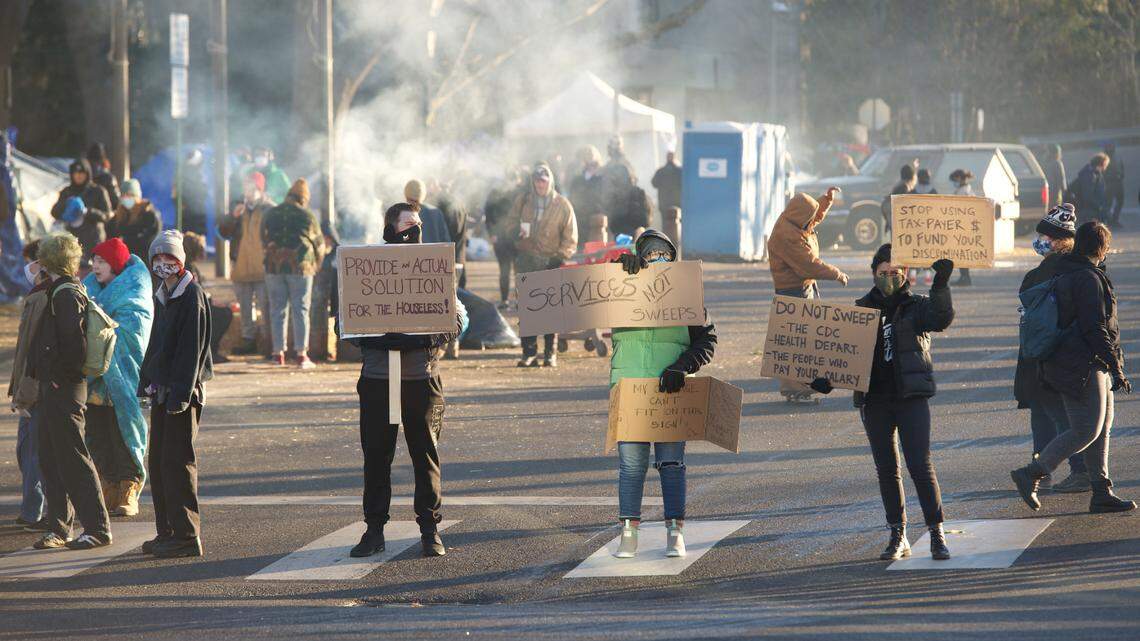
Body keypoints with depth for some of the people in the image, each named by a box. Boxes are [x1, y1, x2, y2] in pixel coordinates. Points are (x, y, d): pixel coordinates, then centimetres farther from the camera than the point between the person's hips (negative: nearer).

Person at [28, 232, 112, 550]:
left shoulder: (66, 295, -15)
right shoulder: (60, 292, 15)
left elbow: (74, 342, -24)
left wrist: (61, 375, -15)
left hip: (63, 389, -10)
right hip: (52, 387, 10)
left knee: (73, 459, -6)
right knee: (51, 460, 13)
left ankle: (98, 529, -4)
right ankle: (59, 529, 18)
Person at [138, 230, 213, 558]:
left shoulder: (191, 294, -11)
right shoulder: (163, 296, 16)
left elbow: (191, 347, -17)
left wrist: (180, 392, -21)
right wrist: (146, 380, 16)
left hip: (182, 392, -9)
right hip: (162, 391, 9)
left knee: (177, 462, -9)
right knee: (158, 462, 10)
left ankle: (186, 536, -7)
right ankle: (167, 532, 17)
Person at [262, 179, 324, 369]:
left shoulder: (270, 215, 8)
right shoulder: (307, 216, 1)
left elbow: (263, 241, 15)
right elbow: (319, 244, 9)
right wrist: (315, 265, 25)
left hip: (274, 267, 2)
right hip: (300, 267, -2)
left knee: (277, 310, 7)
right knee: (300, 310, 0)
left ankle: (278, 353, 6)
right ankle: (301, 355, -5)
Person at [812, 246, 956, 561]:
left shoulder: (917, 306, 2)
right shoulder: (862, 309, 10)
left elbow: (942, 317, -19)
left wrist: (941, 284, -34)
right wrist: (826, 380, -3)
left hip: (911, 397, -4)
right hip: (874, 401, 4)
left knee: (921, 466, -11)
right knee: (886, 470, 8)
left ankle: (937, 534, -5)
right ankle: (898, 536, 15)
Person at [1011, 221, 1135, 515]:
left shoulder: (1066, 275, 14)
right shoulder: (1088, 279, -17)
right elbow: (1095, 328, -21)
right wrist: (1117, 368, -18)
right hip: (1084, 366, -10)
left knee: (1103, 428, 11)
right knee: (1087, 431, -9)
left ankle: (1102, 493, 12)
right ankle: (1031, 474, -5)